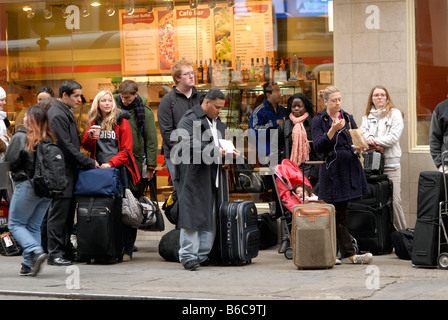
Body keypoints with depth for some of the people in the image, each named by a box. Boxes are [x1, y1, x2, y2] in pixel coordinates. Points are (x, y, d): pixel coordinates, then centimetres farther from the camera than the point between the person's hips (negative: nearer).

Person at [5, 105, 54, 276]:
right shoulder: (50, 139, 3)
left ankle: (36, 251, -14)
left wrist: (16, 172, 10)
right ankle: (29, 265, 10)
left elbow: (10, 161, -9)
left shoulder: (21, 137, -10)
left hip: (28, 186, -5)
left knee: (16, 224, 7)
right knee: (34, 226, 13)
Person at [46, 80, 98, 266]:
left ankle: (66, 250, 19)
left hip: (69, 171, 10)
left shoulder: (66, 112, 17)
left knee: (68, 213, 13)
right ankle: (54, 253, -2)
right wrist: (89, 163, -13)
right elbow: (66, 146, -18)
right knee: (58, 213, -6)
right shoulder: (57, 115, -15)